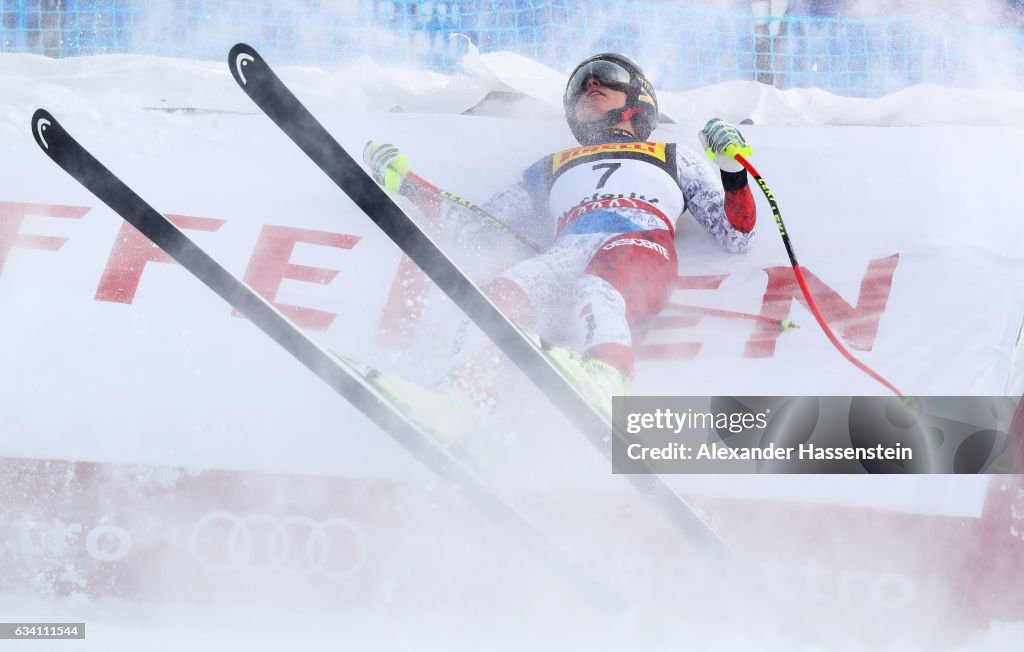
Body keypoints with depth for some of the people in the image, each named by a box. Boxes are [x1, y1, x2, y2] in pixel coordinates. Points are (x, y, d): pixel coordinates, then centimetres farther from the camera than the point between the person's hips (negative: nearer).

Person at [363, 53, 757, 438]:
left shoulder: (675, 159, 35)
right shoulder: (550, 170, 40)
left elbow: (735, 237, 24)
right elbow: (480, 224, 30)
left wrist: (732, 166, 9)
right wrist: (404, 182, 27)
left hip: (640, 248, -2)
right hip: (564, 257, 2)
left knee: (594, 291, -39)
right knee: (505, 295, -34)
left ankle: (604, 382, -68)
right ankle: (457, 402, -57)